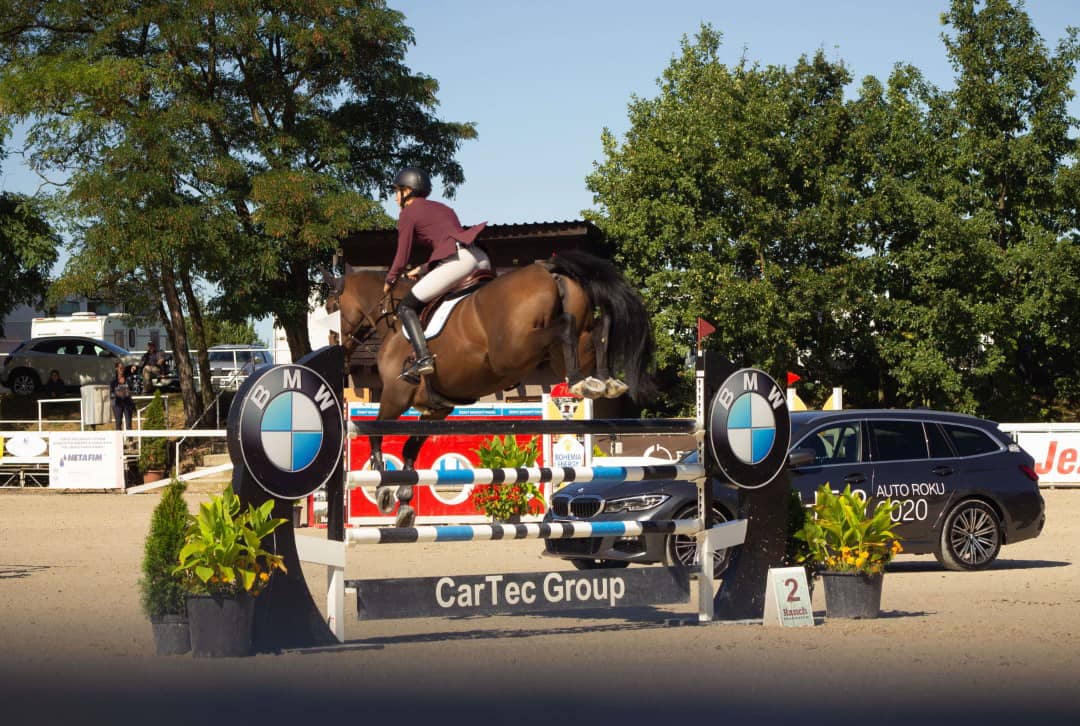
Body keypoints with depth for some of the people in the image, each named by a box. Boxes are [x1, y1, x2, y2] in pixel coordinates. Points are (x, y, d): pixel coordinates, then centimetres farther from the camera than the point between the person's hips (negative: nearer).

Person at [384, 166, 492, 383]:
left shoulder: (408, 213, 8)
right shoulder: (443, 208, 30)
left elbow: (402, 259, 6)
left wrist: (389, 282, 22)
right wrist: (422, 269, 36)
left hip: (457, 261, -8)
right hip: (481, 259, 8)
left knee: (406, 307, -1)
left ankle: (423, 358, -18)